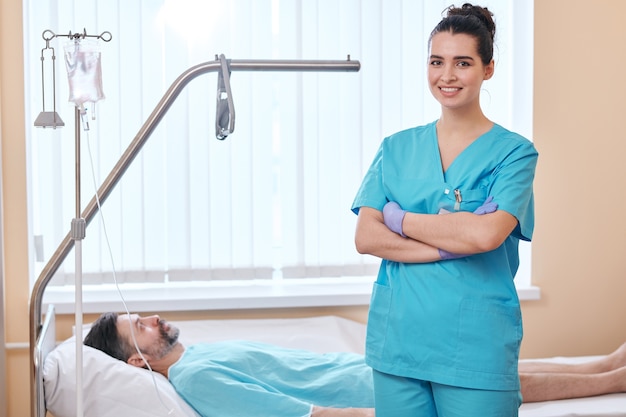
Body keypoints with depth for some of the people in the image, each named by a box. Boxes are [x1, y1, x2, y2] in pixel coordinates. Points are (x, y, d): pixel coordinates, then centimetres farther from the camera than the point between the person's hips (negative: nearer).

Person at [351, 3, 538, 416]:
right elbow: (365, 237, -2)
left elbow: (486, 234, -17)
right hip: (398, 341, 3)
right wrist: (453, 244, -12)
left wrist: (399, 218, -6)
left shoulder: (513, 151, -1)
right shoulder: (396, 148, 9)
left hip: (475, 348, -3)